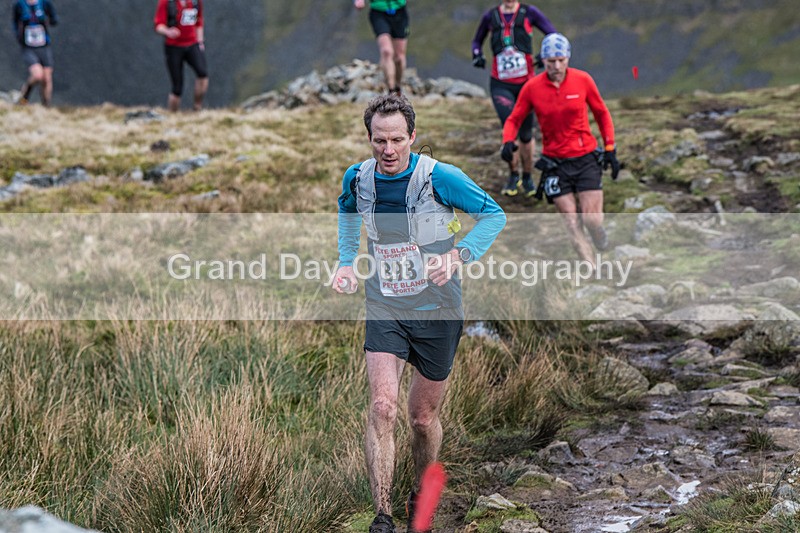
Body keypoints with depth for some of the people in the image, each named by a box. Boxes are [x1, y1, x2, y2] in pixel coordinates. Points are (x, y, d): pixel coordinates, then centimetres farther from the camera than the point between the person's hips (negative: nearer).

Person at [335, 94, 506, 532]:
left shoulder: (440, 177, -17)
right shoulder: (357, 178, -5)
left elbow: (493, 214, -6)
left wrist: (457, 255, -21)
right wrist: (346, 262, 4)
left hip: (437, 313, -1)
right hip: (384, 311, 2)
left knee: (423, 418, 10)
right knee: (382, 408, -18)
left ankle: (421, 496, 37)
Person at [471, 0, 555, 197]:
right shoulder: (491, 16, 4)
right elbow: (477, 40, 21)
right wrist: (477, 55, 0)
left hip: (525, 83, 0)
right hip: (500, 85, 0)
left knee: (526, 134, 8)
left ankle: (527, 178, 27)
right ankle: (513, 176, 0)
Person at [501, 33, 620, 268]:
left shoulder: (582, 80, -5)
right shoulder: (532, 88, -6)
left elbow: (601, 113, 8)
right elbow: (514, 119, 3)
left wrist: (610, 149, 5)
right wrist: (508, 141, -18)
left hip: (586, 158, 0)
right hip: (555, 163, 0)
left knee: (591, 219, -8)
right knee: (572, 223, -3)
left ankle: (604, 246, 27)